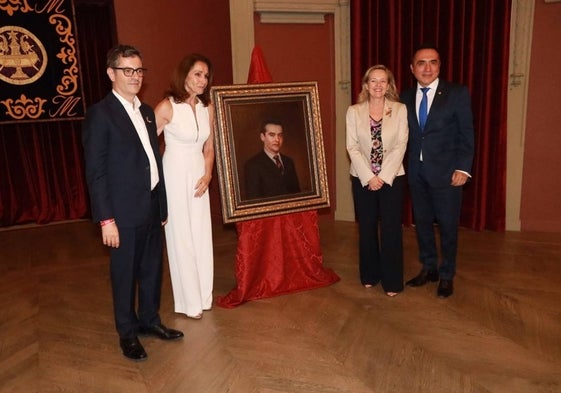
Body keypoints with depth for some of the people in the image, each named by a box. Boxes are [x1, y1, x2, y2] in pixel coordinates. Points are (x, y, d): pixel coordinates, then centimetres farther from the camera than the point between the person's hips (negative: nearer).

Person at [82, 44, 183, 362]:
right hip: (125, 210, -7)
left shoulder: (146, 111, 11)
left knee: (152, 269, 17)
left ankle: (149, 320, 36)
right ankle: (128, 333, 26)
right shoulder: (100, 114, -11)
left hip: (152, 205, 7)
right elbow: (95, 171, -13)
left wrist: (163, 204, 12)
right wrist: (106, 219, -16)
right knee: (125, 273, 8)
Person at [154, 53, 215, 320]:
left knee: (201, 236, 10)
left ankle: (203, 295, 25)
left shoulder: (207, 107, 4)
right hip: (175, 176, -5)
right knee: (181, 238, 2)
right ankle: (189, 302, 16)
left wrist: (207, 175, 1)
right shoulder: (167, 107, -13)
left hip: (199, 176, 6)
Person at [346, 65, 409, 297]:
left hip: (392, 177, -1)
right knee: (367, 228, 10)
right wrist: (368, 177, -12)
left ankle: (392, 281, 15)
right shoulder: (354, 111, 0)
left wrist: (384, 177, -13)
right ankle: (370, 275, 27)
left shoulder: (400, 109, -1)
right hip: (362, 179, 1)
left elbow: (401, 145, -6)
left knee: (391, 229, 2)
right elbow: (352, 147, -4)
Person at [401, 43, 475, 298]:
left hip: (445, 172, -4)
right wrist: (404, 166, -1)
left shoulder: (457, 93, -4)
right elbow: (405, 135, 7)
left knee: (447, 226, 6)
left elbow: (466, 134, -6)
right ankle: (429, 268, 31)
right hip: (416, 172, 4)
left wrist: (463, 168, -13)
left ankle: (447, 276, 23)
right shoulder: (406, 97, 7)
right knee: (422, 223, 13)